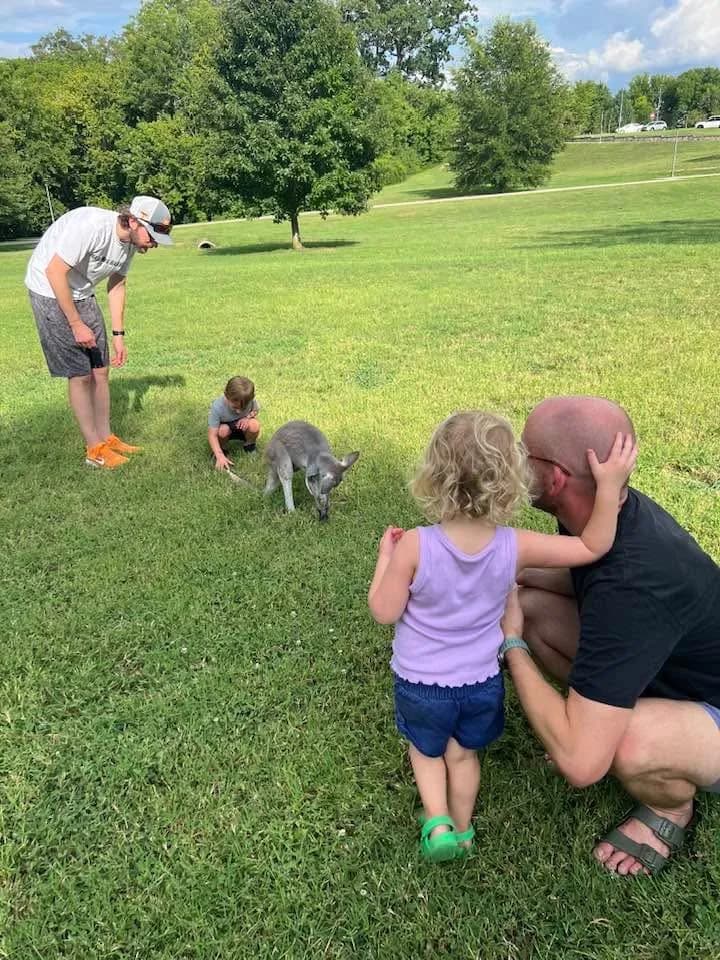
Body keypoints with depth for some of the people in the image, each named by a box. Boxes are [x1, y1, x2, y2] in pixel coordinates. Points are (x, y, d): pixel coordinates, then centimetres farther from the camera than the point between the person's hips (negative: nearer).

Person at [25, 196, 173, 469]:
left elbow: (116, 286, 8)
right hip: (50, 291, -8)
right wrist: (76, 324, -21)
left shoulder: (130, 242, -4)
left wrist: (119, 335, 6)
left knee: (100, 370, 7)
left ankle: (106, 438, 19)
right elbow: (55, 272, -26)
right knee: (80, 374, -6)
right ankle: (94, 450, 4)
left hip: (82, 295, 8)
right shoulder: (91, 225, -30)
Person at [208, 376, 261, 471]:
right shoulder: (217, 407, -33)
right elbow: (212, 435, -31)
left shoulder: (251, 401, -26)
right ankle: (223, 449, -3)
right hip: (225, 426, -2)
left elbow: (256, 409, 0)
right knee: (223, 430, -37)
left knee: (254, 425, -31)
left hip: (242, 427, 2)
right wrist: (220, 456, -42)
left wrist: (248, 417, -23)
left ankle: (249, 445, 2)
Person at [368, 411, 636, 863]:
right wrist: (610, 484, -15)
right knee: (465, 754, 29)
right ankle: (462, 830, 47)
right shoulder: (515, 547, -23)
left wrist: (385, 557, -7)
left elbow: (385, 612, -19)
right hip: (482, 682, 2)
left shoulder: (414, 546, -31)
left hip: (420, 683, -2)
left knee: (426, 749, 30)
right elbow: (593, 547, -12)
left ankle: (437, 821, 16)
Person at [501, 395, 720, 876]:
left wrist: (512, 643, -27)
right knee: (531, 605, -3)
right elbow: (583, 580, 12)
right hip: (665, 670, 7)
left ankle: (672, 805, -1)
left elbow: (579, 763, -41)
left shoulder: (631, 585, -40)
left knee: (627, 742, -38)